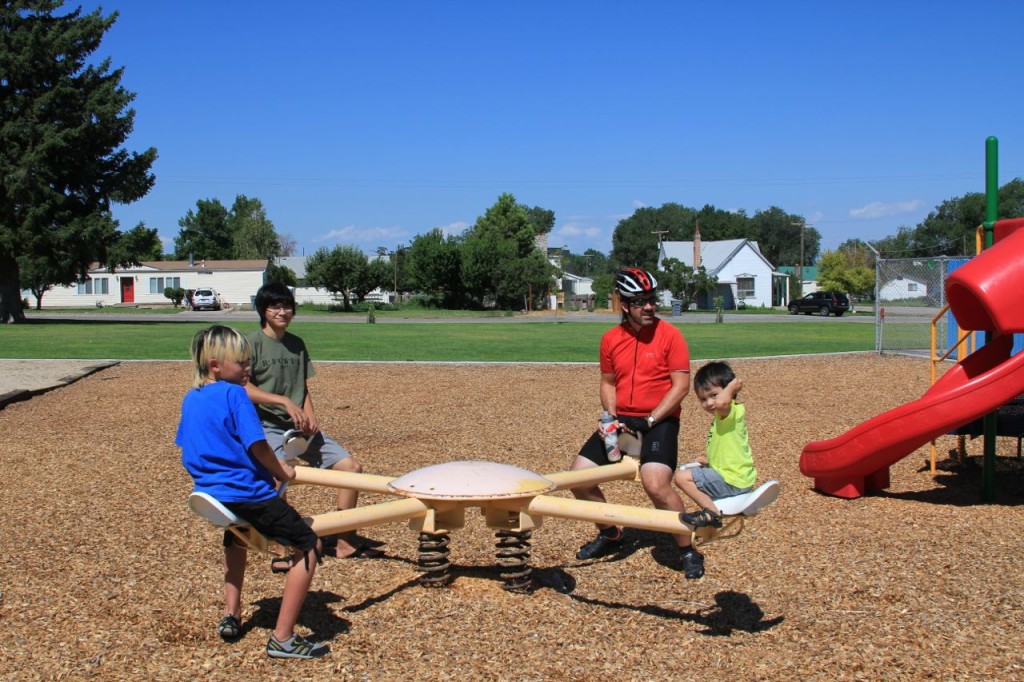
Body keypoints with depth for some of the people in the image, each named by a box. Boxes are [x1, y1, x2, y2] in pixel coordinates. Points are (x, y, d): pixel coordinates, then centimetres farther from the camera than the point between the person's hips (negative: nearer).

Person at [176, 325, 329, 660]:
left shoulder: (190, 400, 10)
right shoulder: (234, 394, -13)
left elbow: (188, 450, 18)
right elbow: (256, 445, -17)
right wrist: (281, 472, -2)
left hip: (212, 492, 9)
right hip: (249, 492, -8)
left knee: (234, 539, 39)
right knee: (308, 546, -1)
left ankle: (231, 616, 38)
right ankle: (282, 638, -3)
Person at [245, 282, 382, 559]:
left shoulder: (297, 344, 15)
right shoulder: (253, 343, -3)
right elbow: (244, 388, -13)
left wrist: (310, 417, -3)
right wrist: (285, 402, -21)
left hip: (300, 426, 6)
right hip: (268, 426, -6)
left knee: (351, 466, -2)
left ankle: (343, 541, 6)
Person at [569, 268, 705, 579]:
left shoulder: (670, 334, -8)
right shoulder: (610, 339, 6)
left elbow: (681, 385, -10)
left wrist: (649, 421, -17)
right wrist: (610, 418, -1)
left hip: (659, 421, -5)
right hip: (621, 421, 6)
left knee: (656, 484, -27)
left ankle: (688, 551, -6)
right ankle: (609, 534, 25)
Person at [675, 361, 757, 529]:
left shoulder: (733, 412, -18)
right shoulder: (724, 417, 13)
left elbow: (722, 403, -44)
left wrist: (733, 385, -27)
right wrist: (709, 459, 17)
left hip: (732, 481, -11)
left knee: (682, 477, -17)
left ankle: (711, 512, -14)